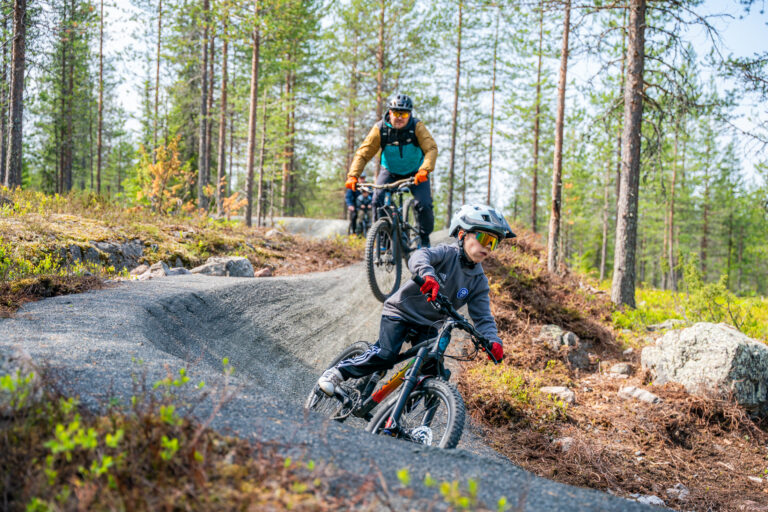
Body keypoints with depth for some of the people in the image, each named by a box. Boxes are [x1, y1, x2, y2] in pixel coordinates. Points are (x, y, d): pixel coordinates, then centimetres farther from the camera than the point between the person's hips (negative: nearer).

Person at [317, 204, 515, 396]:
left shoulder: (479, 281, -1)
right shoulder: (447, 254, -15)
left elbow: (483, 317, -4)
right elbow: (419, 256, -35)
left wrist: (493, 341, -24)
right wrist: (427, 274, -58)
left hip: (428, 326, 6)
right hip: (401, 312, -6)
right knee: (385, 356, -22)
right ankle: (339, 371, -6)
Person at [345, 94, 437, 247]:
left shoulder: (417, 127, -22)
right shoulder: (380, 129, -20)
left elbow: (431, 149, -31)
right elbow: (363, 153, -21)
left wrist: (424, 170, -50)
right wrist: (353, 176, -36)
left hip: (415, 173, -1)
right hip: (390, 172, 1)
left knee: (424, 205, -17)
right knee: (378, 201, -20)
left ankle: (424, 237, 10)